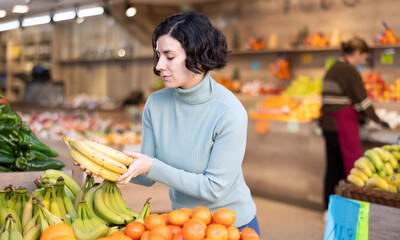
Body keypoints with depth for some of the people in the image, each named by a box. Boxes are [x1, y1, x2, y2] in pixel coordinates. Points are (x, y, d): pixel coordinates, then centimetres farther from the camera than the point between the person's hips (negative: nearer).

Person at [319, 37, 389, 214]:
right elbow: (361, 100, -10)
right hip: (343, 125, -9)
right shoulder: (349, 71, -12)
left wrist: (360, 116, 23)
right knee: (352, 166, -2)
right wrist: (378, 122, 2)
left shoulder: (332, 70, 16)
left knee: (333, 167, 13)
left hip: (328, 124, 9)